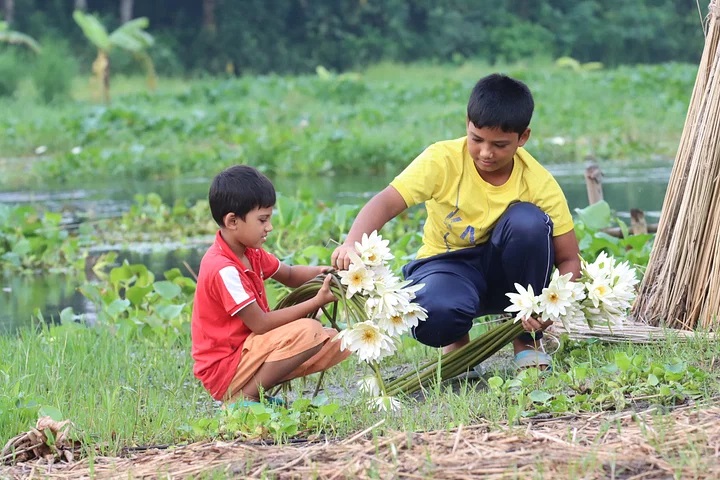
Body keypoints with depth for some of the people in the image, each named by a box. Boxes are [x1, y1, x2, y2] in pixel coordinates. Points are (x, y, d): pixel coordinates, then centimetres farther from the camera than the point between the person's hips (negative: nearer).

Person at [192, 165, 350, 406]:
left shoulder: (251, 253, 6)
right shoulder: (223, 269, -24)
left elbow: (289, 275, 21)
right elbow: (260, 323, -23)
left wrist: (319, 272, -1)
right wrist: (315, 302, -19)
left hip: (250, 349, 10)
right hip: (224, 371, -10)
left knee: (337, 343, 4)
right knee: (308, 331, -27)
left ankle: (259, 390, 1)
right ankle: (243, 399, -15)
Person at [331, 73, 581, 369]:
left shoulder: (540, 184, -15)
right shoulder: (443, 160, -19)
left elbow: (569, 259, -11)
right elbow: (385, 203, -28)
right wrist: (352, 244, -49)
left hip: (503, 269, 2)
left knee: (529, 220, -31)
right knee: (435, 314, -39)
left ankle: (528, 340, -10)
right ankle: (457, 342, 4)